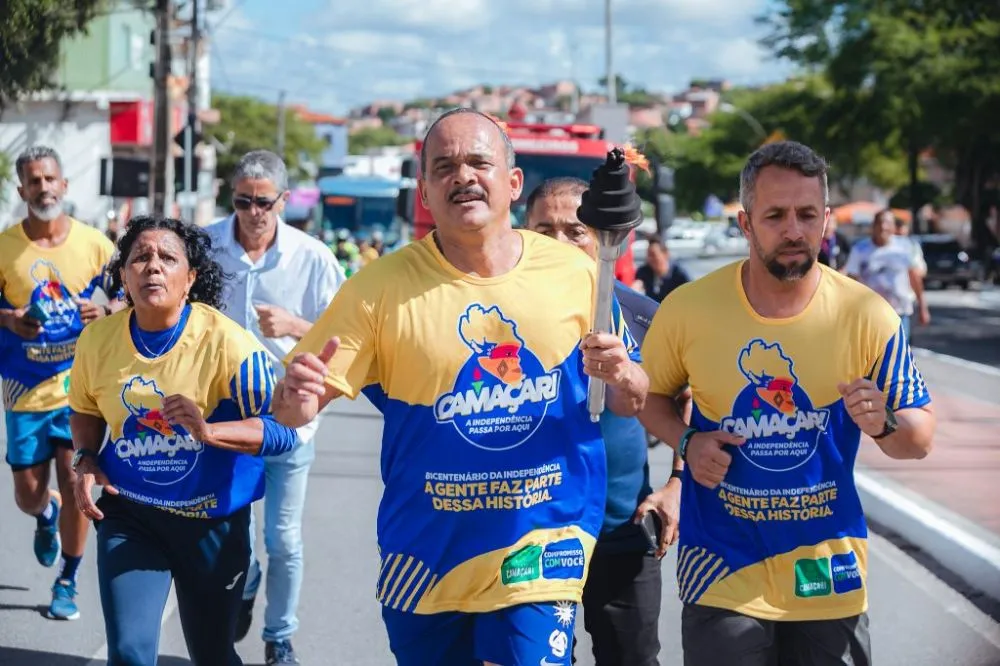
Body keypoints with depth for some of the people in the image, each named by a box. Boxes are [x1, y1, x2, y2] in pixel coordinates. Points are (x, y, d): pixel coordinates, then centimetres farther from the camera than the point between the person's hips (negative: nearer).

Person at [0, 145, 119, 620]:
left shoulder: (94, 244, -3)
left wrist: (105, 311, -14)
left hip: (81, 388, -1)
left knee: (74, 483, -6)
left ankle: (67, 582, 14)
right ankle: (46, 516, 46)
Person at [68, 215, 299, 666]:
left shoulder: (226, 341, -18)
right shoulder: (98, 339, -5)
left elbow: (283, 430, -20)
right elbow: (85, 410, 15)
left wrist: (208, 431, -34)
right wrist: (85, 460, -4)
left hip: (212, 519, -2)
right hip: (130, 514, 2)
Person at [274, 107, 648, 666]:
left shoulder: (576, 273, -2)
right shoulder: (382, 286, -6)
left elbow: (633, 403, 8)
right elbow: (294, 408, -7)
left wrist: (622, 377, -14)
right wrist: (297, 399, -30)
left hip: (542, 553, -1)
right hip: (423, 557, 1)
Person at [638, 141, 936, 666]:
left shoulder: (868, 316, -7)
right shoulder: (689, 309, -8)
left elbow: (921, 437, 0)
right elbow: (650, 393, 10)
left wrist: (885, 423, -22)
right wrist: (686, 441, -10)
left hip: (828, 577, 1)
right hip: (723, 575, -1)